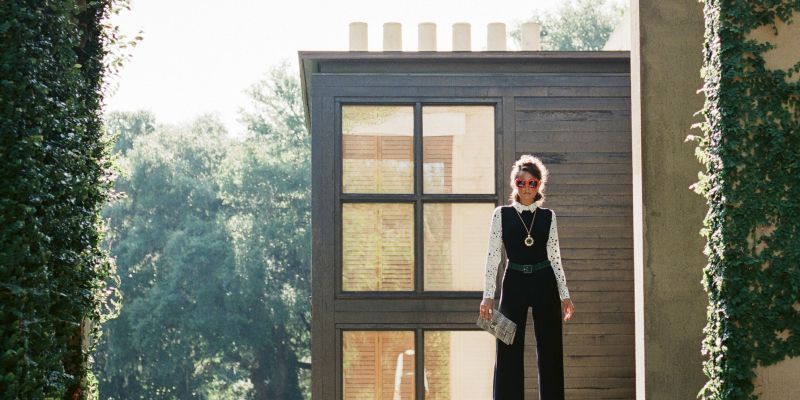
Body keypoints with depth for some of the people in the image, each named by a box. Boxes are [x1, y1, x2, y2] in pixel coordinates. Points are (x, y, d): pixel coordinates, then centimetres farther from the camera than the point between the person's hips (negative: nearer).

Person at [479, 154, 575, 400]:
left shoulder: (548, 216, 6)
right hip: (514, 284, -1)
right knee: (509, 350, 0)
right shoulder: (501, 214, 1)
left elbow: (555, 257, 9)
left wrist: (565, 295, 5)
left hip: (545, 284, 1)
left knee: (550, 350, 4)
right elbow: (492, 256, 0)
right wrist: (488, 295, -5)